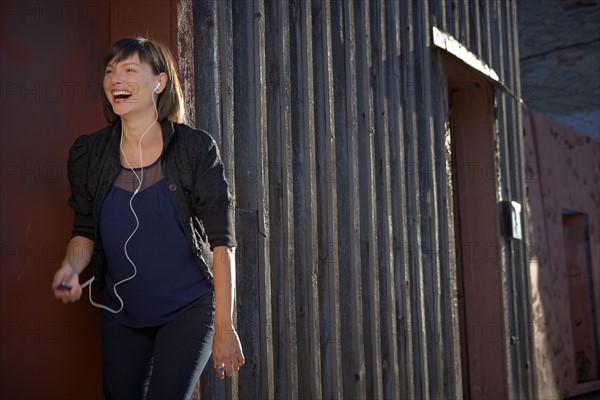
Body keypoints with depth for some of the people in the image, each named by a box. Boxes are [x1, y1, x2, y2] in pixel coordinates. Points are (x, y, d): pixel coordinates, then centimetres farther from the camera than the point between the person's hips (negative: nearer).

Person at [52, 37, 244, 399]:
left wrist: (224, 327, -14)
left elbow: (222, 243, -12)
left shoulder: (196, 149, -12)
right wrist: (71, 268, -16)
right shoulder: (88, 153, -2)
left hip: (187, 311, -4)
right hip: (120, 315, 4)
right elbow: (85, 232, 7)